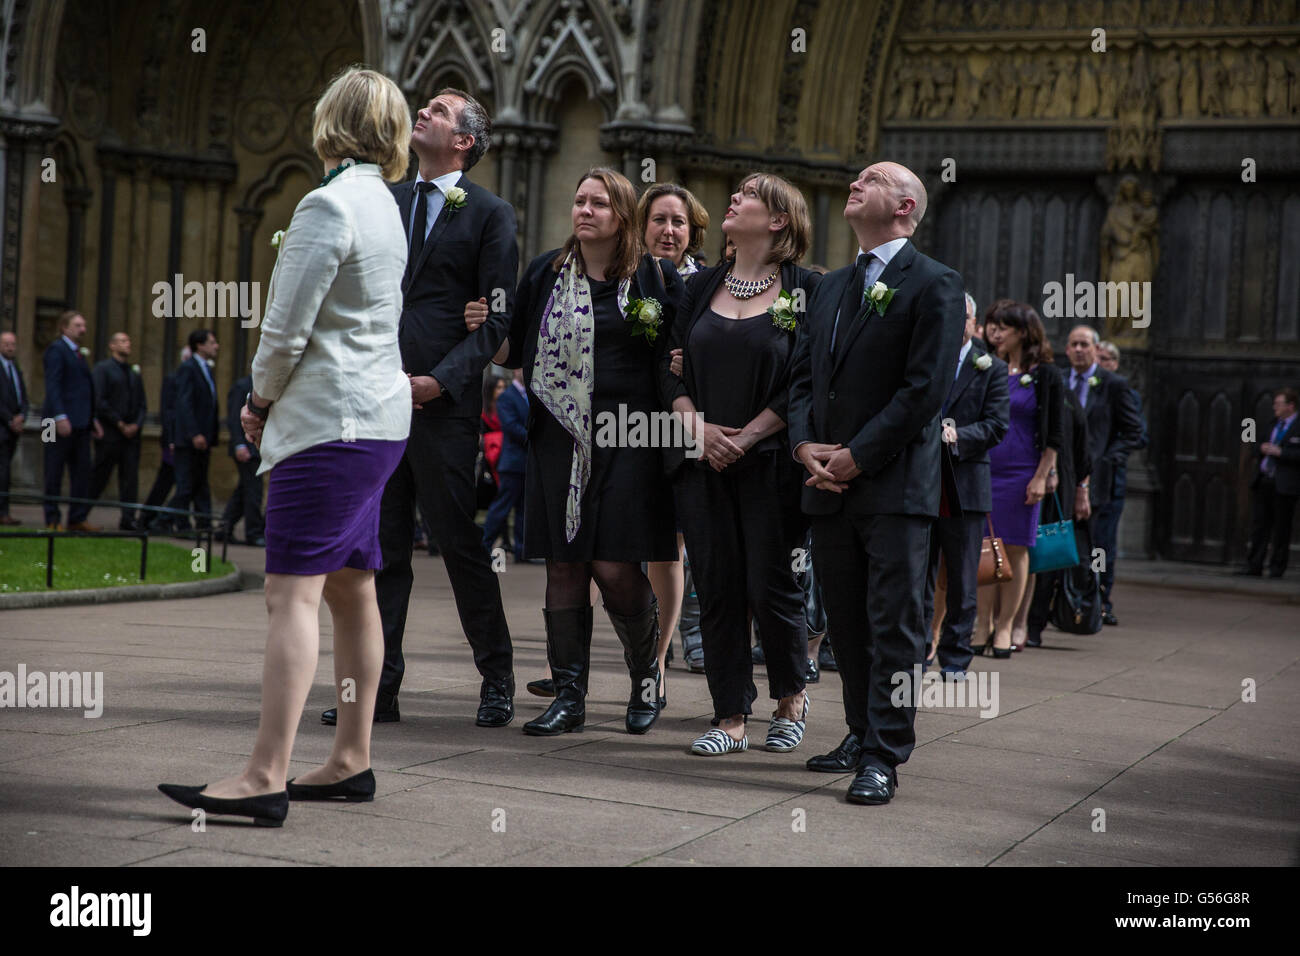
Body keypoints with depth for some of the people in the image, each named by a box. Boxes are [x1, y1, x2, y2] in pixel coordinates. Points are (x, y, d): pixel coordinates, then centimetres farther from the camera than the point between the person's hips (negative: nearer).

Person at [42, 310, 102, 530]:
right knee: (54, 472, -1)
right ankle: (52, 520, 3)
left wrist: (93, 419, 19)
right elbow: (52, 386, -15)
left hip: (81, 423, 8)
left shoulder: (79, 353, 20)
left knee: (82, 471, 5)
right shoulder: (56, 349, -6)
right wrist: (60, 416, -24)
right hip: (62, 421, -8)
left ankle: (77, 518, 9)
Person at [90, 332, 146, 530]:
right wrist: (119, 424, -11)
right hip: (109, 433, -5)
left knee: (130, 478, -1)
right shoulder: (103, 368, -2)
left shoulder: (134, 373, 17)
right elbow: (99, 401, -9)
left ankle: (128, 520, 0)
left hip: (131, 432, 5)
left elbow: (142, 404, 16)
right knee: (100, 476, -2)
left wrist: (136, 425, -2)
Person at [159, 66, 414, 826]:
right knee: (352, 588, 13)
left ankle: (266, 777, -17)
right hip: (379, 418, 10)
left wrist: (261, 397, 3)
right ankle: (352, 761, 18)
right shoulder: (383, 204, 15)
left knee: (294, 591, -13)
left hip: (329, 420, -10)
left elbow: (287, 329, -15)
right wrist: (275, 400, 12)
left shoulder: (330, 204, -14)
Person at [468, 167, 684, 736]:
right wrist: (484, 331, -4)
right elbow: (515, 352, 14)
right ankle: (569, 697, 8)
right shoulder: (545, 272, 11)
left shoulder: (656, 279, 2)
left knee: (615, 566, -7)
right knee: (564, 566, 2)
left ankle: (646, 673, 17)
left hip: (627, 438, -3)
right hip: (560, 436, 3)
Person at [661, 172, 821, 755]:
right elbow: (673, 369, 11)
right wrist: (699, 427, -6)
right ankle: (731, 719, 9)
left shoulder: (804, 289, -2)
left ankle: (791, 698, 21)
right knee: (716, 589, 3)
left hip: (771, 462, -4)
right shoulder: (701, 287, 12)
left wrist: (746, 437, -11)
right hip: (703, 464, 4)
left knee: (769, 587, -3)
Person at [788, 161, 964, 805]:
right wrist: (805, 444, -2)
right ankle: (861, 736, 24)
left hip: (895, 485, -7)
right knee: (845, 622, 13)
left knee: (894, 624, -5)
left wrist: (858, 456, -13)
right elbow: (802, 375, 17)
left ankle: (883, 758, -3)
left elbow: (926, 388, -12)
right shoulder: (831, 287, 18)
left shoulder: (934, 285, -4)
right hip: (828, 485, 7)